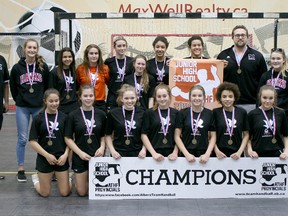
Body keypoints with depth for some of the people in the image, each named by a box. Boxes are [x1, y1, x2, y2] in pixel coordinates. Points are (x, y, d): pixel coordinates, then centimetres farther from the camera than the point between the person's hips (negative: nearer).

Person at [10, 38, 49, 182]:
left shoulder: (43, 67, -1)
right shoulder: (17, 67, -1)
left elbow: (47, 86, 6)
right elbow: (13, 88, 8)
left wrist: (43, 101, 5)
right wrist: (19, 100, 9)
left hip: (39, 107, 0)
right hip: (22, 108, 0)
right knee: (22, 139, 5)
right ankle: (21, 170, 15)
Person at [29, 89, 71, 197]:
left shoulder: (64, 117, -1)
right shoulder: (38, 118, -5)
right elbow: (32, 141, -6)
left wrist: (65, 154, -11)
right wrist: (47, 155, -13)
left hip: (61, 158, 1)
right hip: (44, 159, -1)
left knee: (65, 192, 3)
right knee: (44, 193, 8)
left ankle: (67, 178, 35)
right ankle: (36, 179, 38)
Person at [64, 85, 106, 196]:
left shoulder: (100, 114, 1)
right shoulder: (73, 115, -5)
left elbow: (104, 135, 9)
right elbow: (68, 138, -4)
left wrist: (102, 147, -10)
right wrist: (80, 152, -14)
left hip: (97, 156, 1)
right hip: (80, 157, -1)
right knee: (82, 192, 5)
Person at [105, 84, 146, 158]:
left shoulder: (142, 114, 3)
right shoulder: (113, 114, -1)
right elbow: (108, 135, 5)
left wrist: (144, 149, -3)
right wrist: (112, 151, -6)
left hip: (137, 154, 1)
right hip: (118, 155, -1)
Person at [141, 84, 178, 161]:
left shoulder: (176, 113, 5)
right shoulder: (149, 113, 0)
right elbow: (144, 135, -3)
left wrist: (175, 152, -4)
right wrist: (153, 153, -10)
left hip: (171, 154, 1)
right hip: (155, 153, -1)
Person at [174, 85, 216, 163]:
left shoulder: (209, 114, 3)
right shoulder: (182, 113, -1)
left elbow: (213, 136, 5)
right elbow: (177, 136, -2)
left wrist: (207, 154, -7)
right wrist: (187, 154, -10)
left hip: (203, 155, 1)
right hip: (186, 155, -1)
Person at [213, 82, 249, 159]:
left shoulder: (242, 112, 2)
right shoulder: (215, 112, -1)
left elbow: (246, 135, 5)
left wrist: (240, 152, -4)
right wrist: (216, 151, -10)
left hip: (236, 155, 1)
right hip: (220, 155, -1)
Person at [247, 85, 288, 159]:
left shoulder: (280, 114, 3)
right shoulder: (252, 114, -2)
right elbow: (248, 136, 4)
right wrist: (250, 150, -9)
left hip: (277, 155, 1)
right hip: (258, 155, -1)